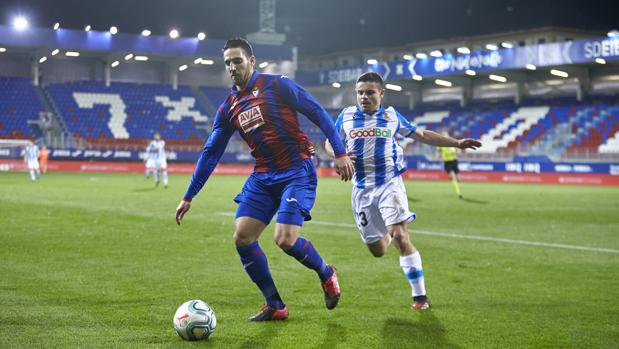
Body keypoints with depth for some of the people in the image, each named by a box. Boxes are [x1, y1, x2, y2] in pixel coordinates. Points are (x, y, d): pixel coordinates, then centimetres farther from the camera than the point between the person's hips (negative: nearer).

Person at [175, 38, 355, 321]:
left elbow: (318, 113, -5)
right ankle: (275, 306, 8)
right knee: (242, 238, -6)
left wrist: (340, 153, -11)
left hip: (297, 172, -6)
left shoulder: (277, 86, -7)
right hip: (262, 177, 6)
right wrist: (188, 197, 13)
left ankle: (326, 274, 15)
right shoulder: (227, 108, 9)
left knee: (285, 239, -18)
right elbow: (210, 154, 13)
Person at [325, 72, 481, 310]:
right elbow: (329, 142, 13)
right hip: (362, 190, 2)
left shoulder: (392, 116, 4)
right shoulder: (346, 116, 4)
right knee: (378, 250, 7)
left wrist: (456, 143, 9)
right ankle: (387, 232, 46)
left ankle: (419, 295, -11)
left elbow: (422, 135, 13)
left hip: (390, 185, -2)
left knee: (400, 237, -19)